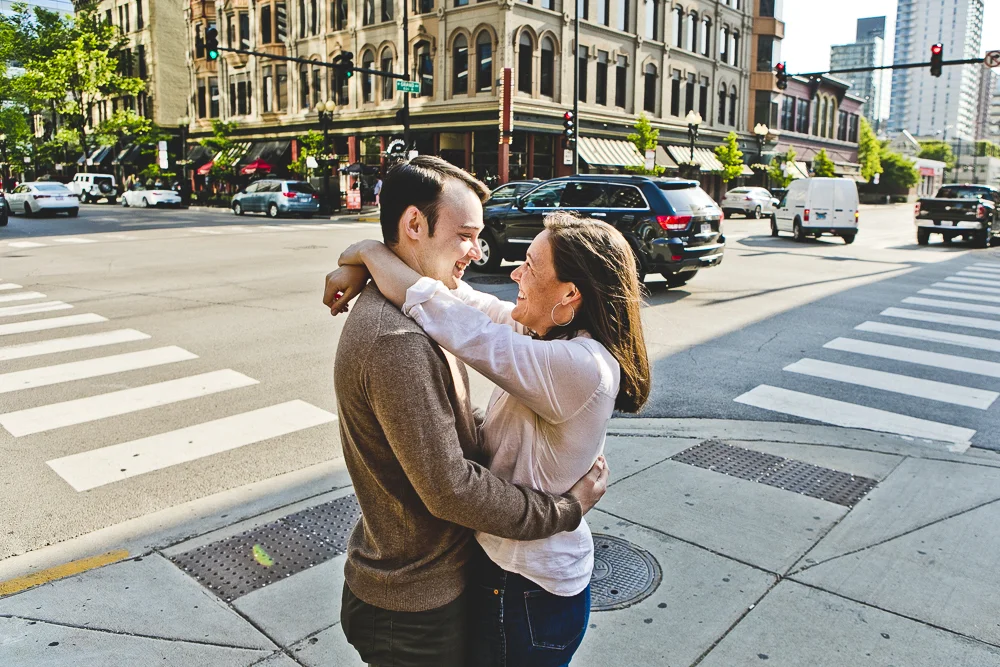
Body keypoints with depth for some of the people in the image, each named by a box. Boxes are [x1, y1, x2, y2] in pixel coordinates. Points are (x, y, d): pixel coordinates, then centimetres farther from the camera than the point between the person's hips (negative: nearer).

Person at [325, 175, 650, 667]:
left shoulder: (580, 368, -32)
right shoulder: (556, 335, -4)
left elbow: (442, 314, -33)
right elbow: (459, 295, 2)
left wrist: (370, 250, -18)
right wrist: (362, 269, -8)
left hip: (532, 591, -8)